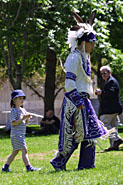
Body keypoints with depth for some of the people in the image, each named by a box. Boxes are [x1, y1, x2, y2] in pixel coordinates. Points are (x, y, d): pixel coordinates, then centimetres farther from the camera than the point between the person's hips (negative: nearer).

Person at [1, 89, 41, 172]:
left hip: (21, 134, 9)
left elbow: (26, 123, 18)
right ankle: (29, 167, -20)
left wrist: (27, 118, -3)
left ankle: (5, 167, 20)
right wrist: (22, 118, -21)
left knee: (15, 152, 13)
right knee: (24, 150, -15)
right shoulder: (14, 111, -9)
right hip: (16, 134, -9)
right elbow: (13, 123, -17)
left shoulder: (23, 110, 15)